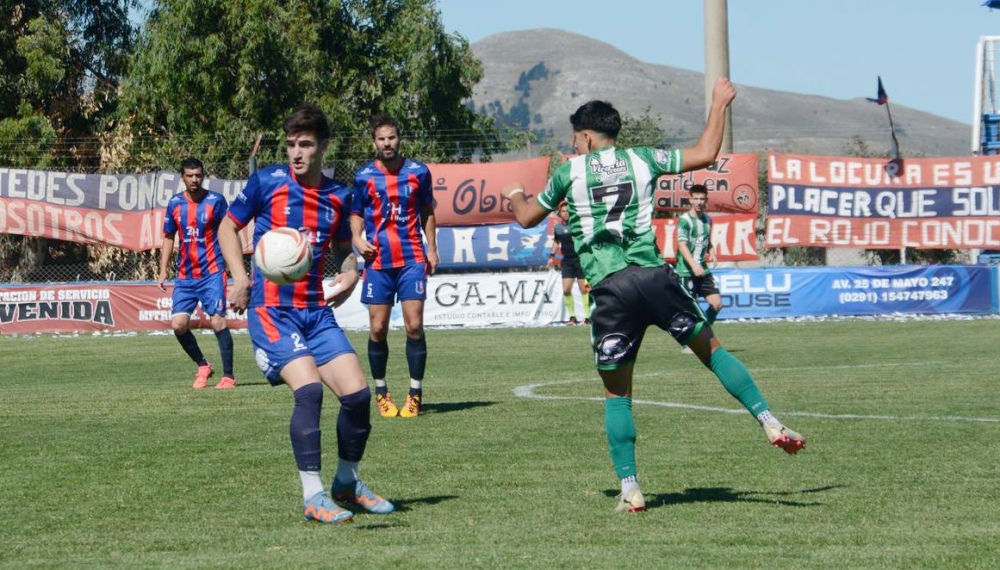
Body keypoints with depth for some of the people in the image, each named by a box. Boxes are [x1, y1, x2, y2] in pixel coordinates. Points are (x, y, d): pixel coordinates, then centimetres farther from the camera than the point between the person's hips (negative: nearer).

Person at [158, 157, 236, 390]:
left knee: (217, 320, -13)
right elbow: (169, 238, 14)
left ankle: (228, 375, -4)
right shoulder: (175, 203, 6)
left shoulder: (215, 201, -4)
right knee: (178, 324, -5)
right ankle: (202, 366, 17)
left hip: (212, 272, -4)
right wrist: (163, 272, 8)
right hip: (185, 275, 4)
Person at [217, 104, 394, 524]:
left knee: (357, 393, -4)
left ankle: (348, 484, 20)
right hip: (271, 310, -5)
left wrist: (349, 275, 4)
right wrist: (240, 278, -6)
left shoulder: (338, 197, 9)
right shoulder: (267, 182, -3)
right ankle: (312, 497, -15)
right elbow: (229, 227, 8)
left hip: (316, 310, 5)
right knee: (309, 389, -23)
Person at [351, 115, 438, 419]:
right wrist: (357, 238, -7)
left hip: (412, 259, 0)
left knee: (414, 326, -7)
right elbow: (356, 213, 12)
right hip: (378, 261, 0)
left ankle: (415, 393, 1)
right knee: (378, 329, -1)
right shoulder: (363, 176, 3)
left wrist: (432, 249, 8)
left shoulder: (418, 172, 4)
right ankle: (380, 392, 15)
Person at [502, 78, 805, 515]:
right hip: (654, 276, 1)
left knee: (617, 393, 7)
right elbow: (706, 154, 18)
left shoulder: (571, 172, 11)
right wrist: (719, 105, 32)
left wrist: (515, 196, 48)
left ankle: (630, 490, 4)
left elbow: (527, 218, 25)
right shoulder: (641, 160, 14)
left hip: (610, 289, -1)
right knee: (710, 348, 16)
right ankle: (770, 425, 4)